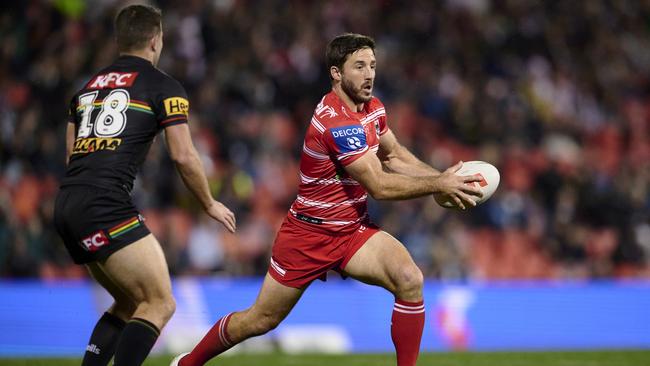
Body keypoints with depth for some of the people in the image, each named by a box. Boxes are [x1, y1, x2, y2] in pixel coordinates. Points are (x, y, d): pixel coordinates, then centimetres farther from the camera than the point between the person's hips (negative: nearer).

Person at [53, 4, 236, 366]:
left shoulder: (89, 86, 22)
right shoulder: (164, 86, 2)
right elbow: (184, 157, -2)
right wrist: (210, 204, 13)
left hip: (67, 206, 8)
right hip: (106, 206, -8)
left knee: (130, 302, 20)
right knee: (160, 304, -6)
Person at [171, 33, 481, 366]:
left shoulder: (372, 108, 0)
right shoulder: (336, 122, -27)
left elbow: (393, 156, 17)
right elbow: (379, 186, -27)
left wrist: (440, 177, 1)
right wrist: (438, 185, -23)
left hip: (353, 231, 6)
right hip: (310, 235, -6)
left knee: (409, 279, -22)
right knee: (261, 320, 7)